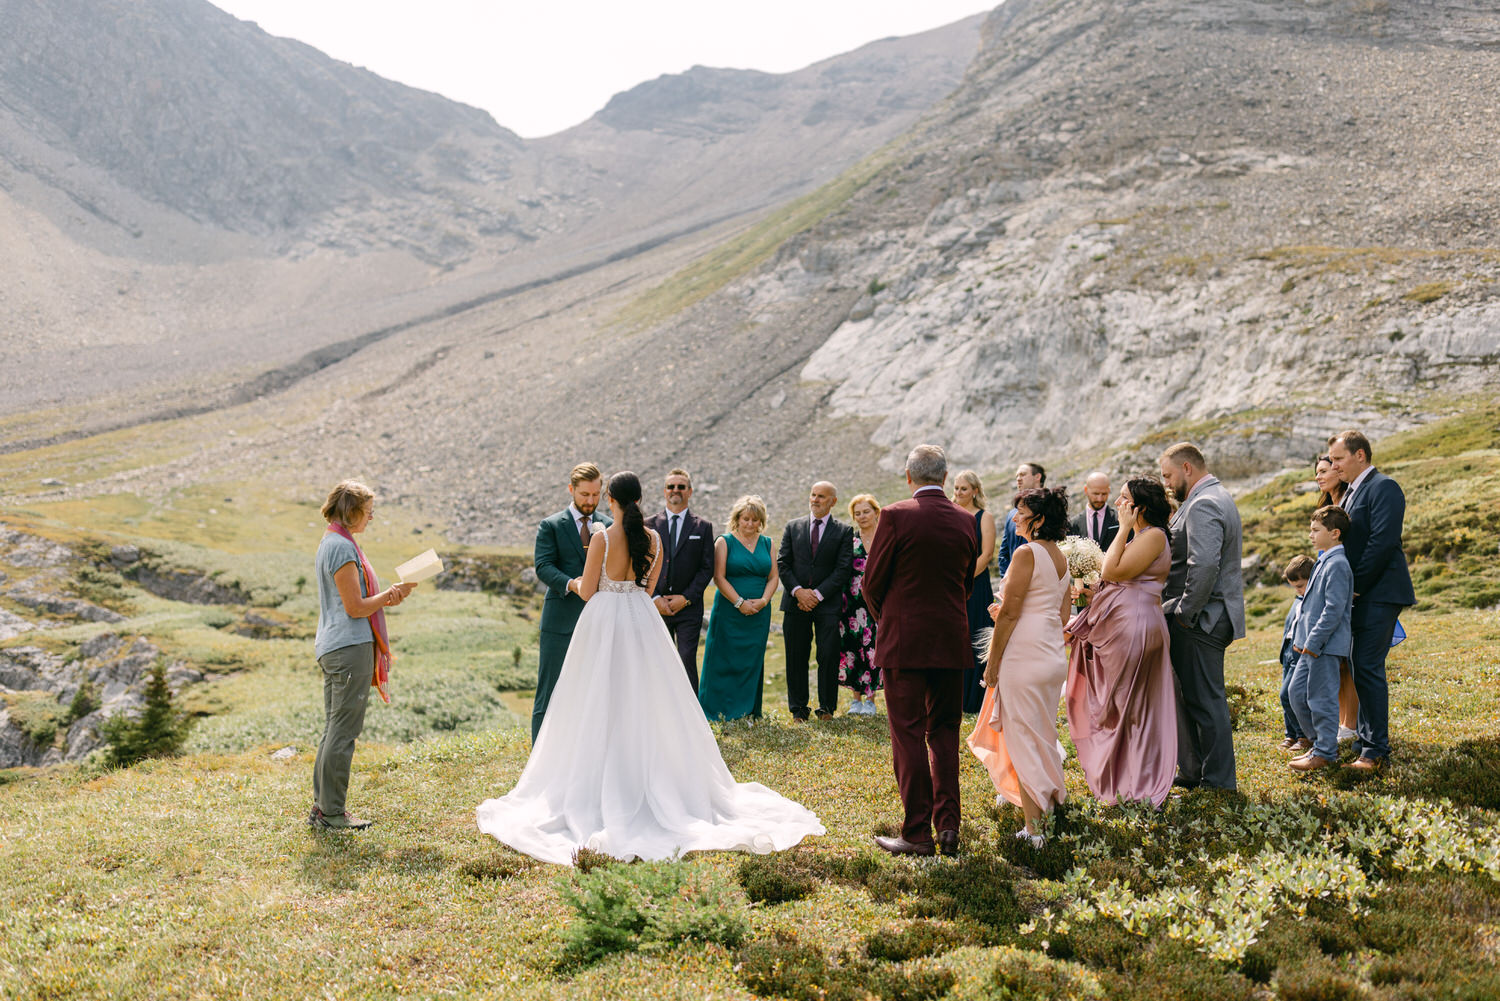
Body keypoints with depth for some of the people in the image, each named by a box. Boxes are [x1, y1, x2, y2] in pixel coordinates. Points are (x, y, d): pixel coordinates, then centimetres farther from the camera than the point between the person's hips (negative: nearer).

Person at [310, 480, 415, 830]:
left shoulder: (330, 542, 17)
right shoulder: (342, 547, -15)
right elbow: (355, 608, -17)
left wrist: (386, 595, 7)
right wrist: (390, 595, -3)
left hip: (332, 648, 10)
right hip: (350, 647, -10)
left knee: (333, 730, 14)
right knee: (342, 732, -4)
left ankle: (322, 807, 19)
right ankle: (332, 813, 1)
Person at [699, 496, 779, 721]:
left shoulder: (767, 544, 11)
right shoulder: (724, 542, -1)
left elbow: (774, 577, 8)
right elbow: (719, 577, -8)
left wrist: (763, 600, -9)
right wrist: (740, 603, -14)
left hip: (759, 613, 4)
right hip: (729, 610, -4)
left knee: (753, 661, 6)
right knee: (725, 660, -2)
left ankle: (748, 710, 13)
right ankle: (721, 709, 6)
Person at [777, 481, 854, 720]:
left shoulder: (843, 531, 4)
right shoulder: (793, 527, 11)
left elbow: (843, 569, -3)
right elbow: (782, 563, 6)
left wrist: (818, 594, -12)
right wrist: (798, 590, -8)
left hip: (828, 604, -2)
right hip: (796, 602, 2)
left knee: (828, 657, -4)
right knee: (796, 657, 3)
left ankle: (826, 708, 8)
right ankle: (798, 708, 12)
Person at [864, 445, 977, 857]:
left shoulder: (896, 515, -11)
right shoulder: (965, 521, 4)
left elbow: (872, 582, -6)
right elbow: (967, 583, 13)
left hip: (904, 641, -5)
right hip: (952, 642, 5)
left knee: (908, 736, 1)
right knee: (944, 733, 14)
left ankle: (917, 833, 3)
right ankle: (948, 824, 13)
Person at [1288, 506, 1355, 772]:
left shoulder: (1337, 564, -16)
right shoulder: (1324, 561, 15)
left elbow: (1334, 609, -21)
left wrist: (1313, 642, -20)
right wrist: (1300, 638, 19)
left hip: (1326, 645, -10)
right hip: (1312, 645, 10)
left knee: (1322, 697, -2)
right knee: (1297, 691, 14)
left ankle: (1325, 753, 8)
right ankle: (1320, 741, 25)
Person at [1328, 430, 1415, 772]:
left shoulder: (1383, 487, -11)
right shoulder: (1351, 492, 19)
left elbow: (1383, 542, -19)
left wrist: (1356, 586, -15)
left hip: (1378, 594, -10)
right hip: (1359, 595, 10)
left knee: (1367, 667, -11)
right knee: (1360, 668, 12)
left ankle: (1376, 751, -6)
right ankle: (1365, 741, 20)